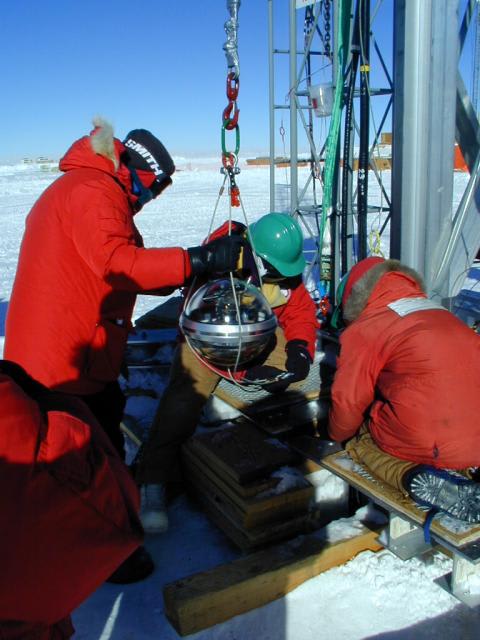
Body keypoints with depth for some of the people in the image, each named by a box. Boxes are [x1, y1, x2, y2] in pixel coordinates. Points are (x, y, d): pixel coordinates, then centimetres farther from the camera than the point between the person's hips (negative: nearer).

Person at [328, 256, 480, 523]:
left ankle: (414, 477, -9)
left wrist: (337, 435, 22)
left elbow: (349, 401, 2)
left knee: (358, 437, 18)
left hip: (425, 446, -6)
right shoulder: (445, 317, 20)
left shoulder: (364, 330, 0)